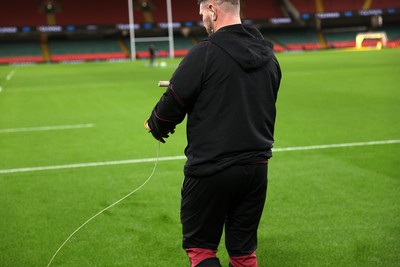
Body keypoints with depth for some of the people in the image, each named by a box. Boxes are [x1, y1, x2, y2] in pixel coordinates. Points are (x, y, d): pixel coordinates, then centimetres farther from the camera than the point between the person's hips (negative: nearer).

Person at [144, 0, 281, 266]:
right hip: (256, 168, 6)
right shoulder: (269, 57, 6)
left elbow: (173, 102, -10)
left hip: (211, 170, -6)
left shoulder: (204, 54, -15)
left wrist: (156, 126, 10)